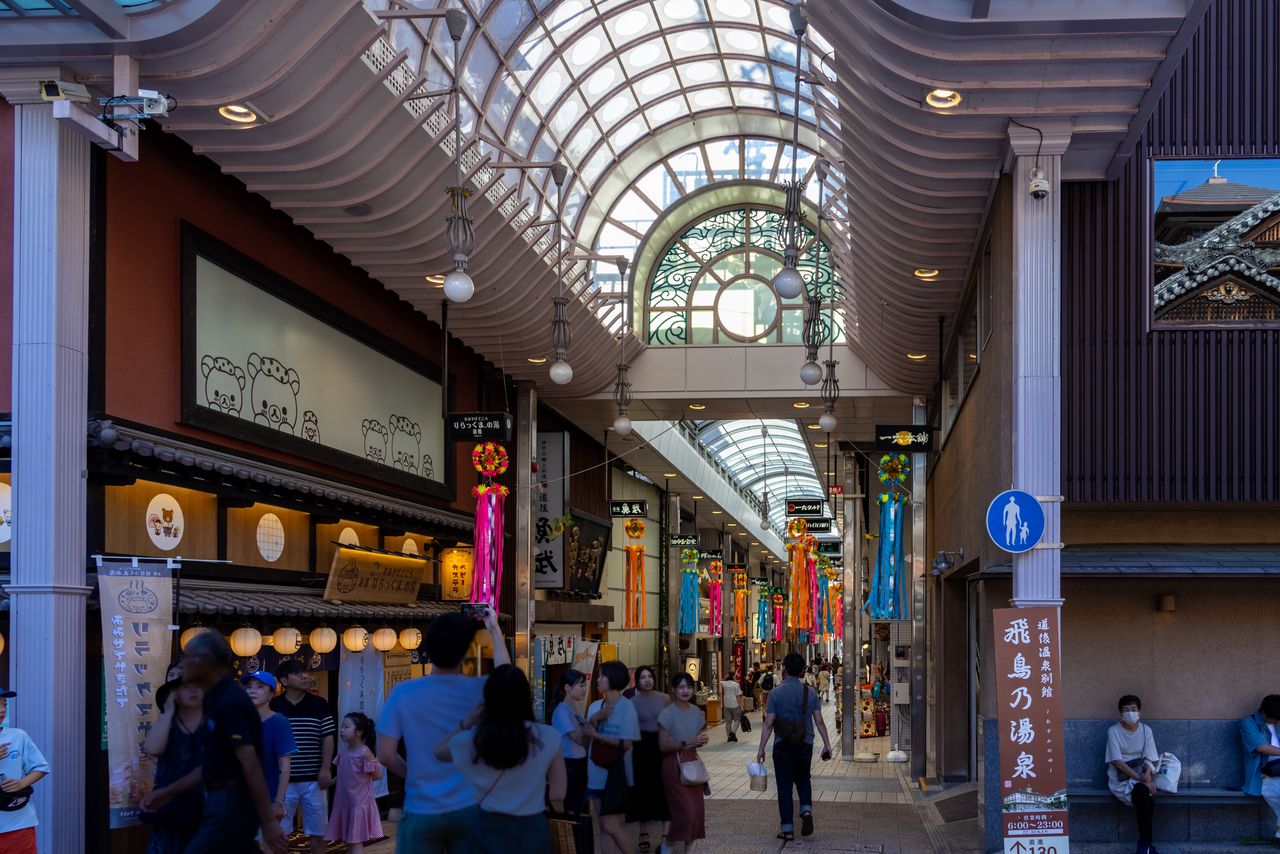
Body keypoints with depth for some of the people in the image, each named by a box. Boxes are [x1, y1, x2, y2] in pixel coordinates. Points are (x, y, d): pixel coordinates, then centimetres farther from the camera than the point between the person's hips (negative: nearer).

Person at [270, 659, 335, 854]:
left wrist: (326, 769, -5)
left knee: (317, 834, 8)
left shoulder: (319, 705, 2)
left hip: (313, 779, 1)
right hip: (283, 779, -1)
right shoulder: (273, 706, -1)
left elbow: (327, 738, 3)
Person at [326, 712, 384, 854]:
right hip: (344, 801, 7)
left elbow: (377, 775, -12)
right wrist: (331, 781, 2)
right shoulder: (344, 751, 6)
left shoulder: (365, 752, -15)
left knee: (356, 841, -5)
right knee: (348, 841, 13)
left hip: (359, 802, -7)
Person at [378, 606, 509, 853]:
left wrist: (415, 775, 9)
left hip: (421, 811, -1)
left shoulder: (403, 693, -9)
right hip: (469, 808, 1)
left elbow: (386, 755, -9)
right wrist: (494, 630, 27)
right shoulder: (477, 690, -5)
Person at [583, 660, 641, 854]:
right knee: (604, 826, 11)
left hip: (615, 772, -7)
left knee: (611, 826, -10)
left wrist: (596, 735, -13)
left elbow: (626, 743, -16)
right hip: (597, 772, 7)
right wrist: (593, 720, -14)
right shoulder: (596, 706, 8)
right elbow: (587, 736, 3)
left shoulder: (626, 706, -12)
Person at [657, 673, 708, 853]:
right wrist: (687, 743, -24)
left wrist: (703, 740, -4)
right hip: (674, 764, -6)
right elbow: (663, 745, -13)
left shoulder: (697, 712, 7)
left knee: (697, 810, 1)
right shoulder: (667, 714, -10)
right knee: (685, 810, -10)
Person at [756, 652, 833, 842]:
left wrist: (761, 749, -3)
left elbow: (769, 724, -9)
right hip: (805, 746, 3)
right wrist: (827, 745, 8)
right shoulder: (810, 693, 1)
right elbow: (819, 721, 0)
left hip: (783, 746, -3)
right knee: (803, 780, 24)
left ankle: (787, 829, 6)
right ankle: (806, 810, -1)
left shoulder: (775, 693, -8)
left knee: (784, 786, 5)